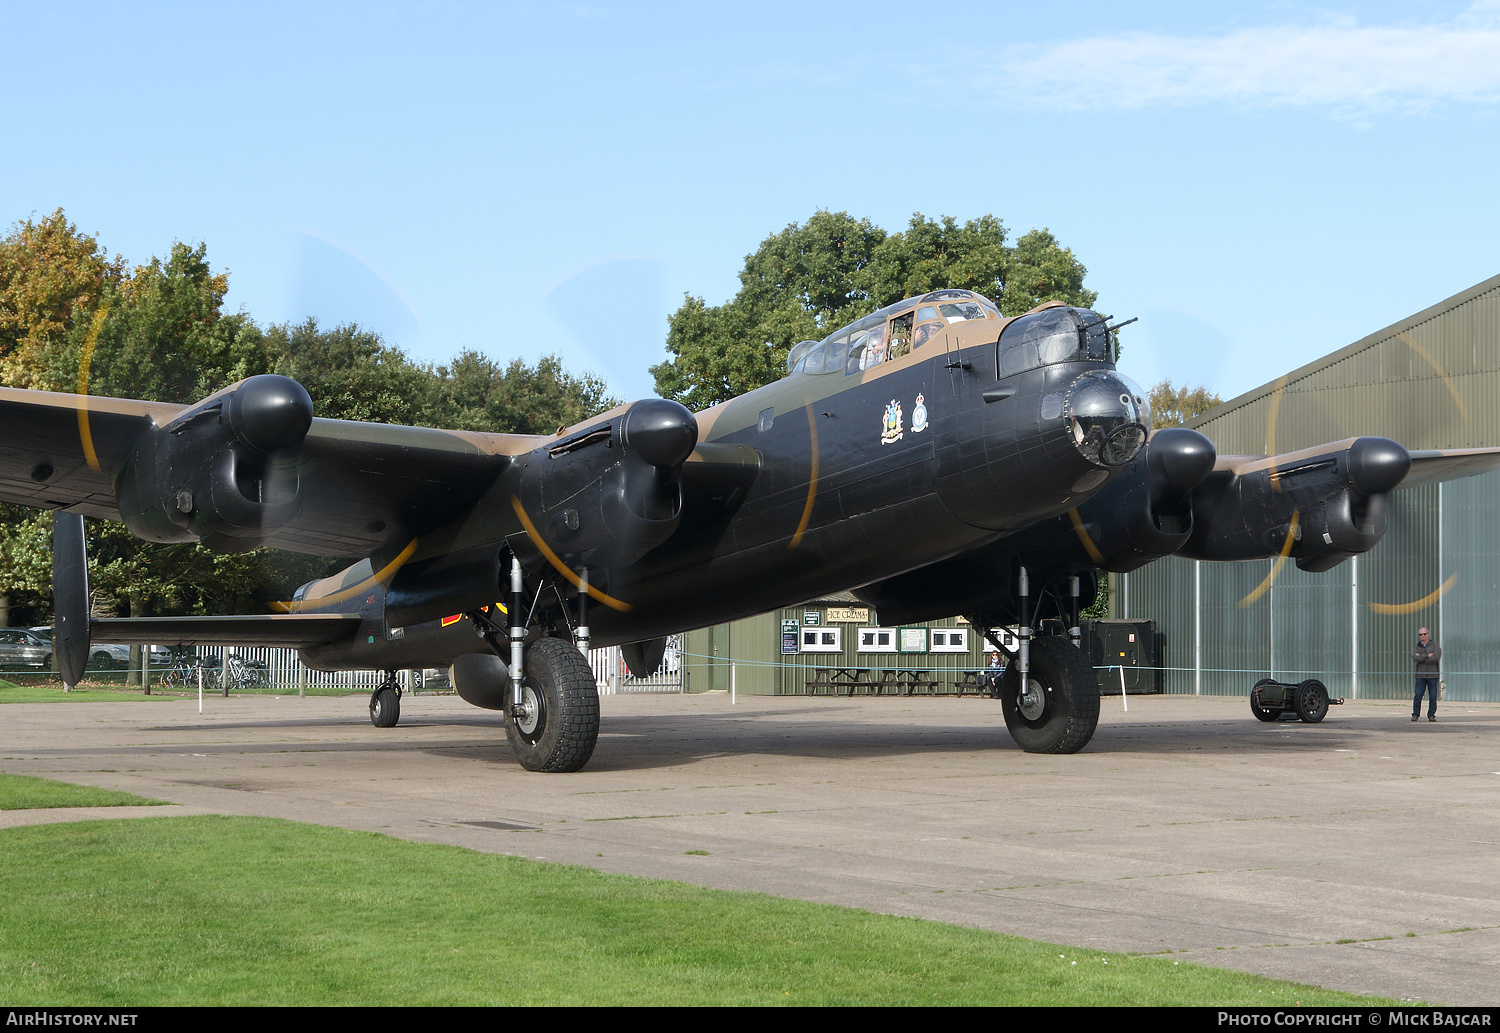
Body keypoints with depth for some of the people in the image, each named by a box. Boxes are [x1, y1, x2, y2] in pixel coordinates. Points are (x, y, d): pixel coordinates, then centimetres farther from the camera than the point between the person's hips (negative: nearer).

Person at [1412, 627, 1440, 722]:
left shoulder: (1435, 646, 5)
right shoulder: (1417, 647, 13)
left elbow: (1436, 658, -12)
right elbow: (1415, 657, -8)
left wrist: (1421, 658, -7)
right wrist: (1428, 655, -13)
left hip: (1432, 675, -1)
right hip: (1421, 675, 1)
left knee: (1433, 697, -3)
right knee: (1418, 696, -7)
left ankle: (1431, 715, 6)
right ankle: (1415, 715, 2)